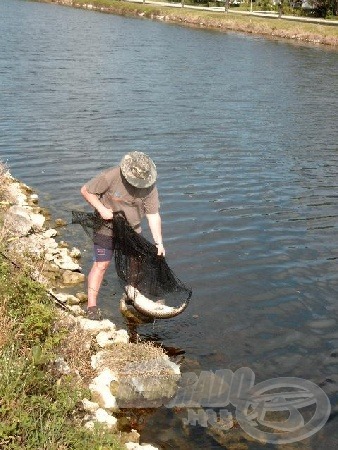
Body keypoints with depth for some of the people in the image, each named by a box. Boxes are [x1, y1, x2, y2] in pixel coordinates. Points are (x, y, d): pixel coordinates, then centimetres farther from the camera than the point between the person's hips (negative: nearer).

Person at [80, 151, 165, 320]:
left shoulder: (149, 186, -15)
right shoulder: (110, 177, -26)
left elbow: (153, 215, -11)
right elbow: (86, 190, -14)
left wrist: (159, 242, -15)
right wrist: (101, 209, -25)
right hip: (106, 228, -4)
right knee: (101, 264, -8)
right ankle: (92, 306, 0)